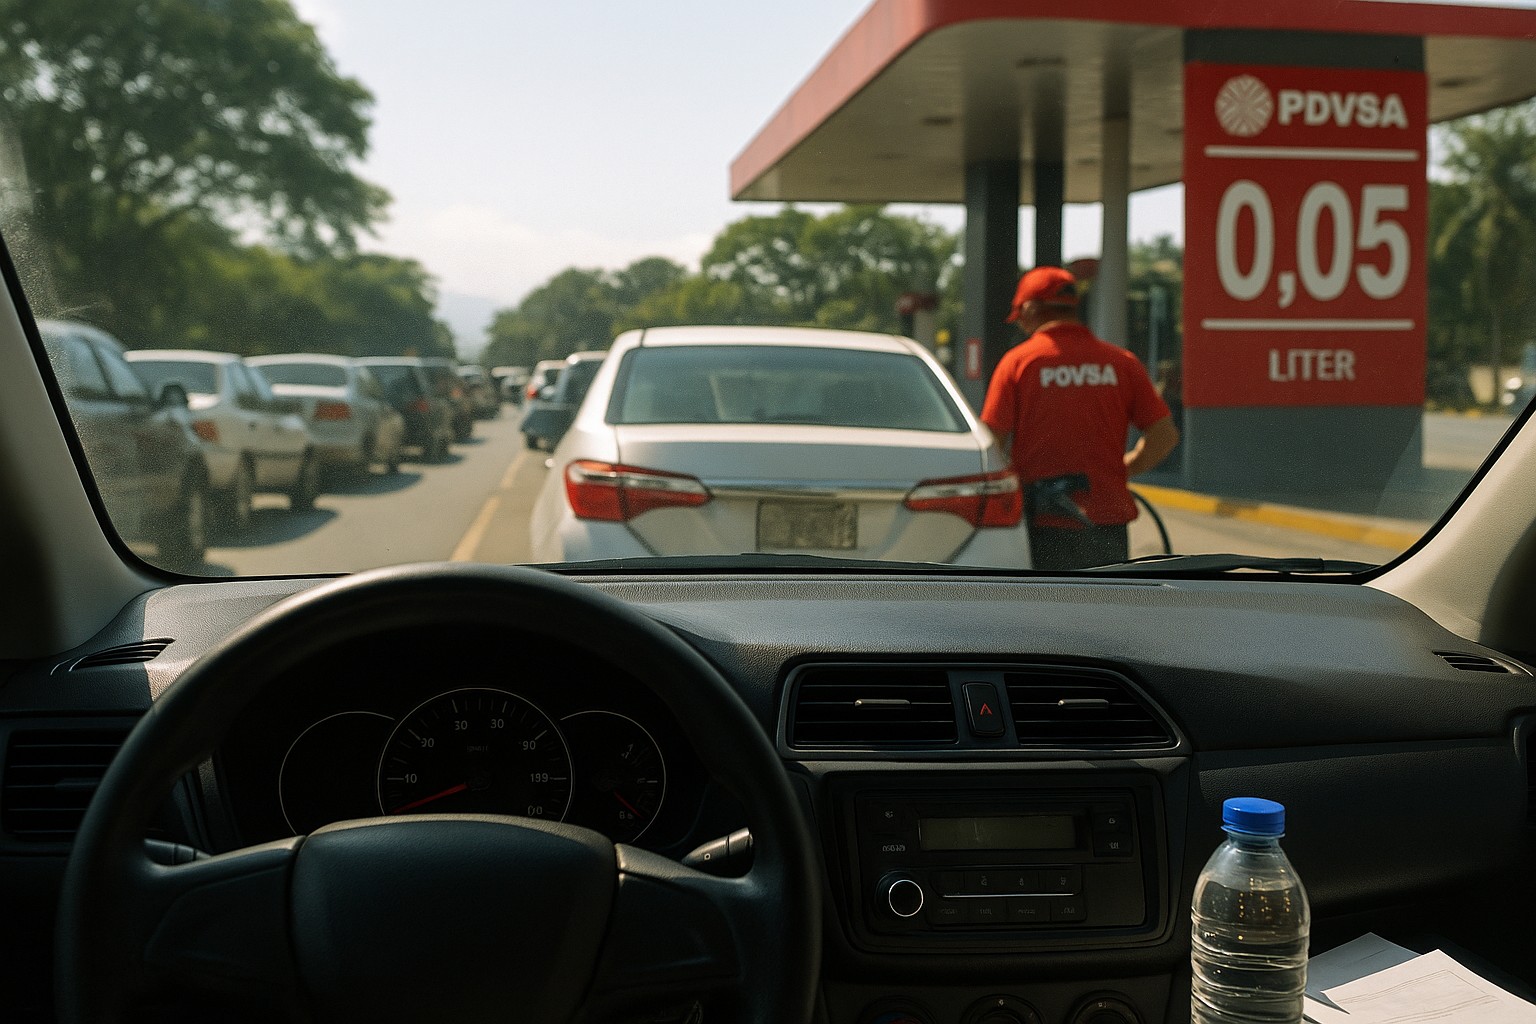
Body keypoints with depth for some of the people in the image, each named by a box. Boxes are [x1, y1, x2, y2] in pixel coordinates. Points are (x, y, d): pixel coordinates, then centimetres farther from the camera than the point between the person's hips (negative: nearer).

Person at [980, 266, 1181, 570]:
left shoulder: (1018, 360, -4)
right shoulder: (1121, 362, 4)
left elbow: (992, 440, -10)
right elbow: (1165, 434, 2)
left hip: (1043, 526, -3)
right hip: (1108, 523, 3)